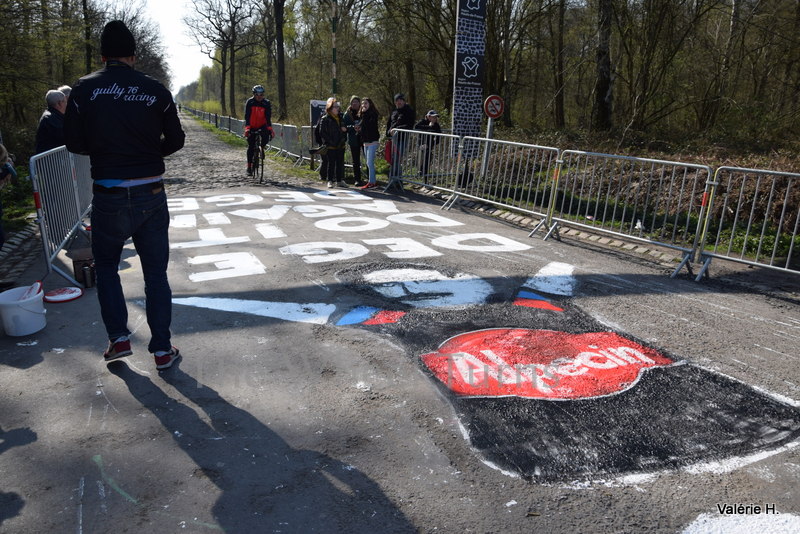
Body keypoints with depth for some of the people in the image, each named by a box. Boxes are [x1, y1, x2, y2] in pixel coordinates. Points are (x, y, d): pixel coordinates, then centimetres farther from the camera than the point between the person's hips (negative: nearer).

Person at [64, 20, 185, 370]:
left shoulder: (85, 89, -3)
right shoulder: (155, 90, -2)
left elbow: (75, 143, -1)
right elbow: (175, 141, 3)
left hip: (109, 196, -1)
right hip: (151, 194, 1)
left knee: (106, 264, 21)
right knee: (155, 272, 10)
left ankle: (118, 337, 16)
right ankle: (162, 349, 14)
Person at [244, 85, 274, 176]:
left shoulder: (266, 103, -13)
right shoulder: (249, 102, -15)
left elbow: (268, 118, -17)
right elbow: (247, 117, -21)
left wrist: (270, 129, -30)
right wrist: (247, 129, -34)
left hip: (262, 126, 1)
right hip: (252, 127, 0)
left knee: (266, 136, -30)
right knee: (250, 147, -4)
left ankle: (261, 148, 3)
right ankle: (249, 167, 6)